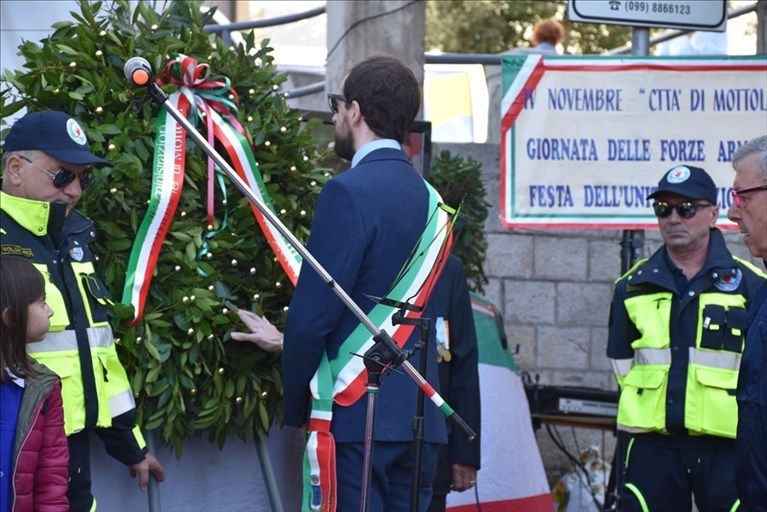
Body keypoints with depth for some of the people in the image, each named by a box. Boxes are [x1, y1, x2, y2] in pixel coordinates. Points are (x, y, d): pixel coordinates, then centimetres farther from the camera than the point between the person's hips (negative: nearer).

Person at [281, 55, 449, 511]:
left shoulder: (349, 192, -11)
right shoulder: (427, 197, 11)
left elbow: (312, 314, -15)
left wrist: (295, 406, -1)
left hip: (355, 416, -7)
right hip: (419, 418, 8)